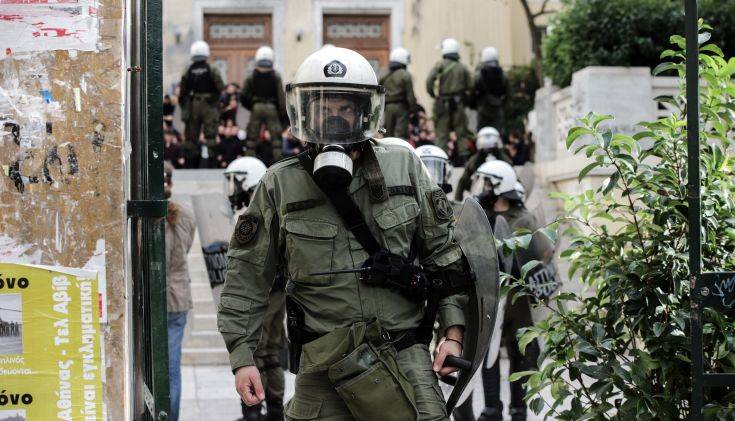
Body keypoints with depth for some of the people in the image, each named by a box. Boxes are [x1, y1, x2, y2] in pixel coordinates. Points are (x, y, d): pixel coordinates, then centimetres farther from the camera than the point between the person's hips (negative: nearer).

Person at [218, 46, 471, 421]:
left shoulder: (403, 168, 7)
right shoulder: (279, 187, 3)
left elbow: (441, 250, 12)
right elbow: (247, 278, 6)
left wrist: (453, 332, 6)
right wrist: (241, 357, 1)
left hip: (405, 357, 1)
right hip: (322, 364, -1)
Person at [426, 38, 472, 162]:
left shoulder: (441, 65, -3)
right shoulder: (462, 68, 6)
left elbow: (430, 80, -15)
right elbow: (470, 86, 2)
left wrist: (432, 94, -2)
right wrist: (465, 98, 13)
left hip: (443, 102, -2)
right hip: (458, 103, 2)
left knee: (442, 132, 2)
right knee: (461, 132, 9)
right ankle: (464, 155, 7)